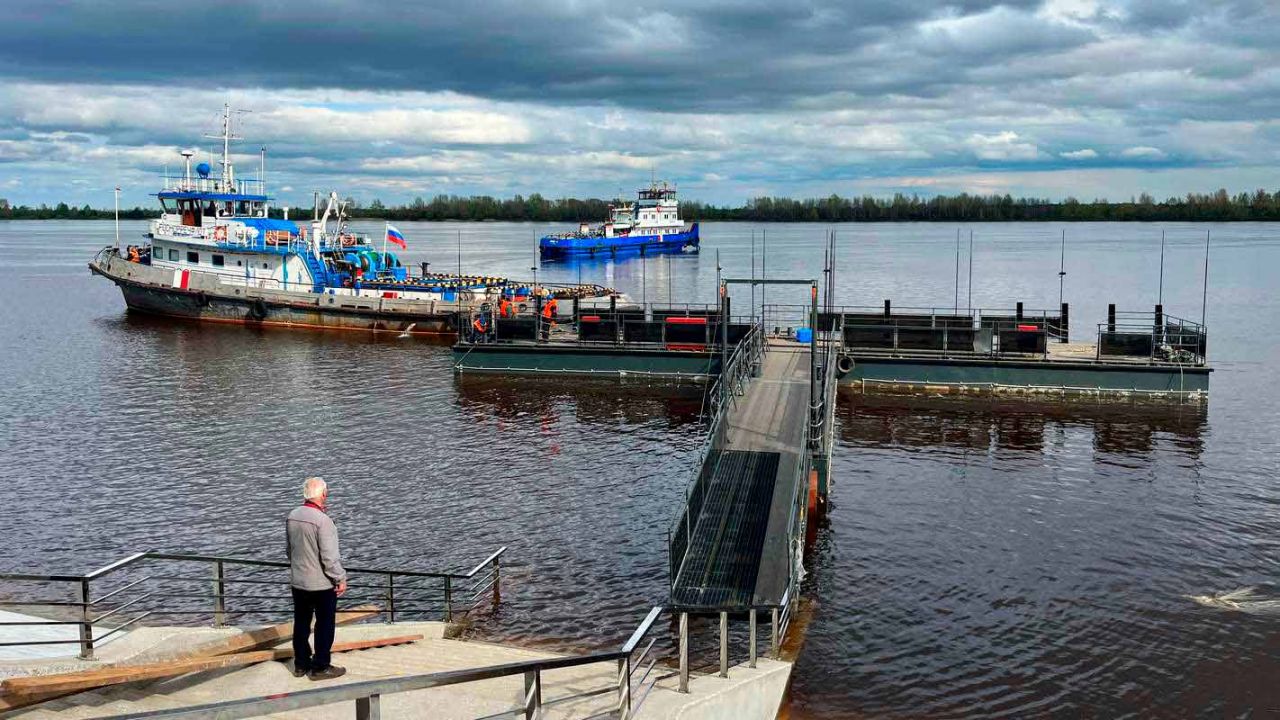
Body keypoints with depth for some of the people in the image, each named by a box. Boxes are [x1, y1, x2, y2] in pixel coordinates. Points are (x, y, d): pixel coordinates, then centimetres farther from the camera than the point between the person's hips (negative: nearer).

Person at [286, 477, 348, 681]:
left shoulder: (292, 516, 0)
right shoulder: (322, 520, -23)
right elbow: (329, 556, -22)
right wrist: (341, 579, -12)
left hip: (298, 581, 7)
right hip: (322, 582, -7)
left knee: (301, 623, 17)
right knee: (324, 625, 6)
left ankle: (301, 664, 27)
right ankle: (320, 667, 12)